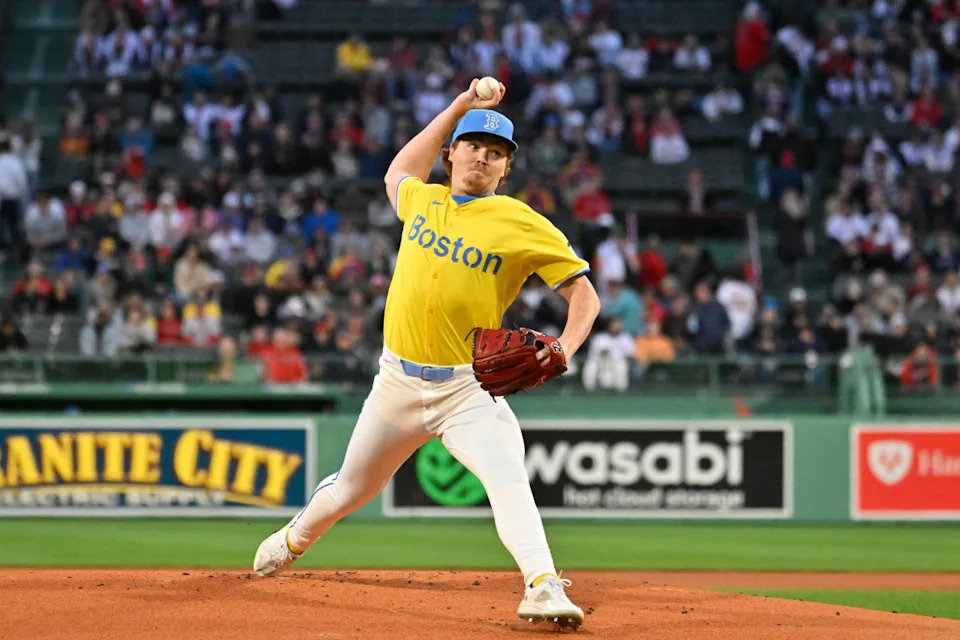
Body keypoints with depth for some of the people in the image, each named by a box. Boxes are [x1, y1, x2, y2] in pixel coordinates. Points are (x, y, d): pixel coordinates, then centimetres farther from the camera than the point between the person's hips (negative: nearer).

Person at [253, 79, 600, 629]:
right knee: (352, 490, 19)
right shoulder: (422, 201, 9)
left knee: (508, 480, -29)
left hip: (470, 389, -4)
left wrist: (565, 348, -26)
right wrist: (460, 107, 28)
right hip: (399, 381, 4)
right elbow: (400, 172, 34)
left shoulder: (523, 224, -6)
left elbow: (585, 295, -5)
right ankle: (295, 539, 47)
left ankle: (543, 588, -39)